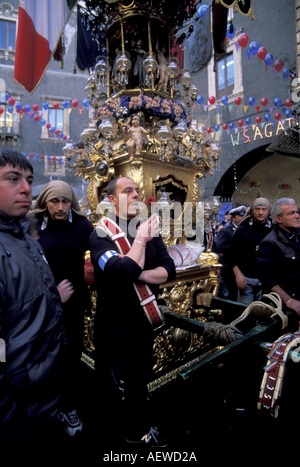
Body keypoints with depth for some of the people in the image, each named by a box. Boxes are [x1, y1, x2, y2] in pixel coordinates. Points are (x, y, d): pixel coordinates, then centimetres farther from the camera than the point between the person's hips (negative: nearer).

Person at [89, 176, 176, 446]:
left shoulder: (150, 232, 0)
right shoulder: (101, 236, -18)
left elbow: (169, 270, -9)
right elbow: (122, 272, -35)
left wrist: (141, 275, -24)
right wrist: (140, 240, -24)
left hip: (143, 321, 5)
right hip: (113, 327, -5)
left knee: (139, 381, 27)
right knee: (111, 387, 18)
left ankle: (138, 429, 52)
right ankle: (109, 436, 45)